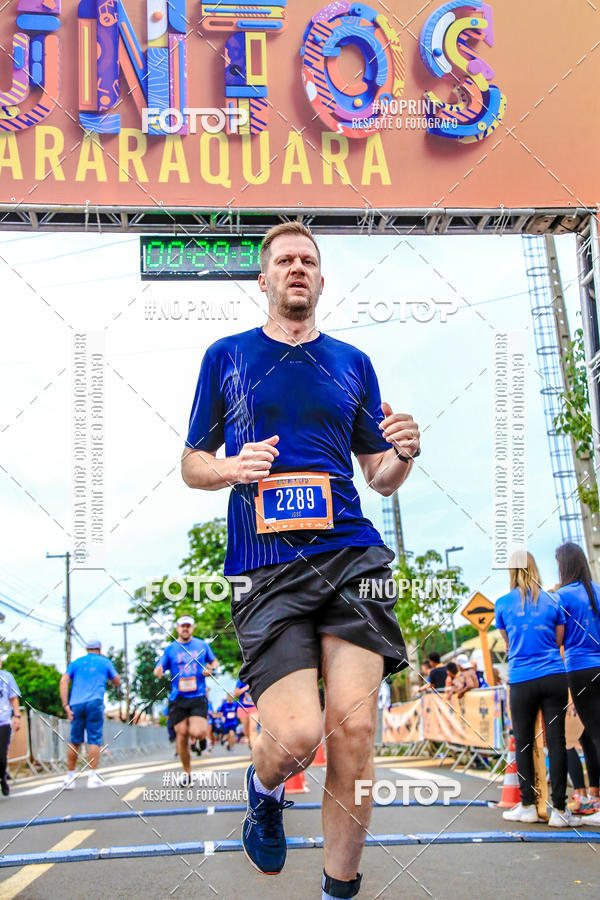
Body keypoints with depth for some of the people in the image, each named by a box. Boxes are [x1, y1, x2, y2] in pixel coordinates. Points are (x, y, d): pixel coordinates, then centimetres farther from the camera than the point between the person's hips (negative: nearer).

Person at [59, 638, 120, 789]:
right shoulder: (105, 662, 14)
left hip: (76, 704, 3)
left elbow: (63, 682, 6)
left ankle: (69, 778, 11)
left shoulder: (75, 663, 19)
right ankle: (93, 777, -9)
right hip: (94, 703, -3)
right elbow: (117, 682, 21)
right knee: (94, 740, -3)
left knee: (75, 742, 10)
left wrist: (66, 706, 1)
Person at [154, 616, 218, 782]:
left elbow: (214, 661, 21)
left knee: (197, 733, -18)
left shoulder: (202, 645, 8)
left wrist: (210, 669, -1)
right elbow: (159, 670, 2)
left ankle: (205, 726, 19)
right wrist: (158, 672, -23)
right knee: (182, 735, 0)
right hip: (177, 699, 1)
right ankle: (187, 772, 18)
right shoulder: (170, 649, 6)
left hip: (198, 697, -1)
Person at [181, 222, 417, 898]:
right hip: (268, 568, -2)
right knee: (296, 735, -14)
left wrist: (403, 454, -3)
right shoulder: (226, 356, 13)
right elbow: (192, 465, 15)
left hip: (353, 555, 2)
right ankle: (264, 792, 24)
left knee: (354, 730, -6)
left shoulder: (352, 363, 18)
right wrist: (231, 469, -8)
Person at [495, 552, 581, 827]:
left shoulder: (503, 604, 1)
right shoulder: (552, 601, 3)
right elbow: (558, 641, 12)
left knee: (523, 744, 8)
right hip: (554, 678, 1)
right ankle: (559, 809, 2)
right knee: (556, 741, 2)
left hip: (522, 681, -1)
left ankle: (527, 806, 14)